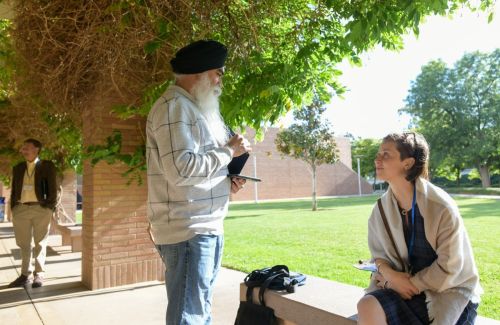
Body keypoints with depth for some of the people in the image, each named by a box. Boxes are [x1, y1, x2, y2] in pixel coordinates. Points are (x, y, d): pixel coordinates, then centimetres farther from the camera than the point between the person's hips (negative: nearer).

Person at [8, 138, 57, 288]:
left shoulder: (47, 166, 0)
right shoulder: (18, 168, 13)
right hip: (21, 209, 4)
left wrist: (49, 208, -8)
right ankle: (25, 275, 17)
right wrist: (13, 209, 6)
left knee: (40, 243, 3)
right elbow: (14, 190, 14)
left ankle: (39, 275, 9)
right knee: (23, 244, 8)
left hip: (41, 209, -4)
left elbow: (52, 188, -2)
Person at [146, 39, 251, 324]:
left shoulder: (195, 108, 19)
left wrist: (227, 181, 6)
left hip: (208, 225, 10)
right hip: (187, 229, -10)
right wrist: (229, 151, -12)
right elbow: (181, 169, -24)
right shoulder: (175, 106, -12)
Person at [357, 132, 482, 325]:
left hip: (450, 289, -3)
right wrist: (391, 276, -15)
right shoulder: (381, 209, -3)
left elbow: (449, 266, -12)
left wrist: (411, 284, -12)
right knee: (367, 306, -25)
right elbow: (379, 254, 5)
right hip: (405, 285, 4)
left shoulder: (441, 207, -17)